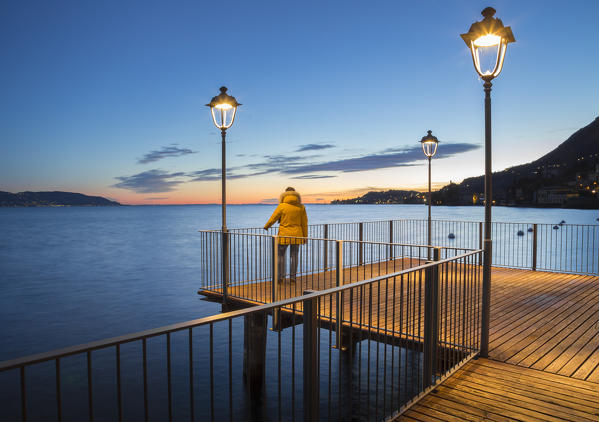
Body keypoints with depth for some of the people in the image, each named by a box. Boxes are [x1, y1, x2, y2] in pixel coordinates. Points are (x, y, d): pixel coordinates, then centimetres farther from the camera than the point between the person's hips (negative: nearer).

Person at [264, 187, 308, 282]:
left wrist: (266, 227, 16)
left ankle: (280, 276, 4)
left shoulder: (282, 206, -9)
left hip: (284, 235, -3)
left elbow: (273, 218, -2)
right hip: (297, 235, 3)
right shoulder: (301, 207, 0)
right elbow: (304, 223, 2)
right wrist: (305, 236, 10)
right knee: (294, 256, 7)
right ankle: (292, 277, 9)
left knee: (280, 255, 8)